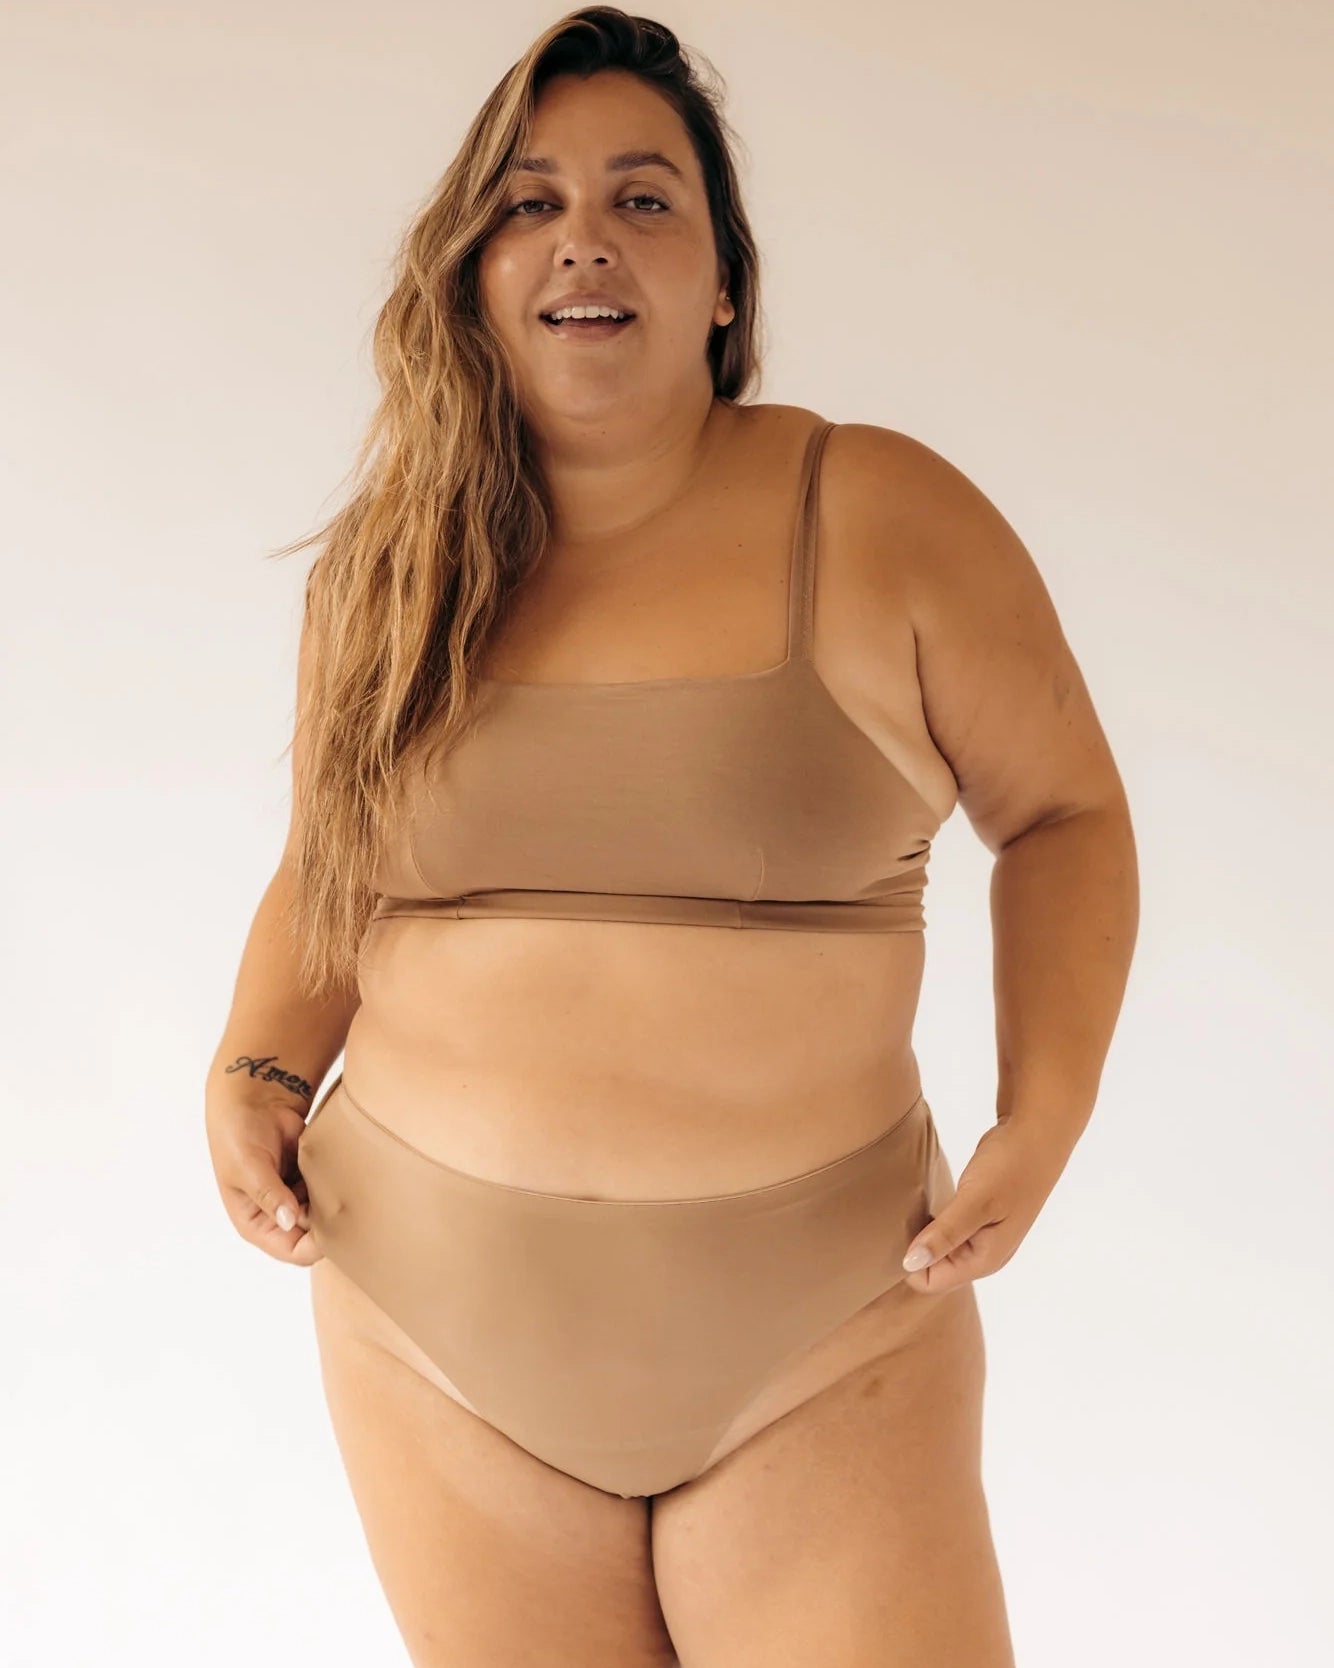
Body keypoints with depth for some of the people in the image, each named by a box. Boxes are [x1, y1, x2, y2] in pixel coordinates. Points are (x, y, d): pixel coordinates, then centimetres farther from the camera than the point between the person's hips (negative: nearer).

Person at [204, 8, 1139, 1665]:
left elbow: (1061, 808, 3)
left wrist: (1045, 1115, -8)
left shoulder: (883, 518, -7)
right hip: (437, 1331, 3)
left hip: (825, 1346, -2)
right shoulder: (382, 574, 2)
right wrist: (256, 1069, -1)